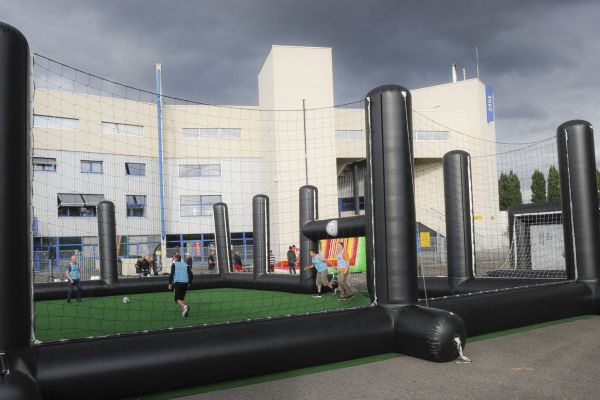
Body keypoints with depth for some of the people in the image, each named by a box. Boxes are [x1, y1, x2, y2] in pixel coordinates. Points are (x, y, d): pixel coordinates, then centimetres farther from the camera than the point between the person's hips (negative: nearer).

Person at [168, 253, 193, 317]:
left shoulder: (174, 265, 3)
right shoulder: (186, 265, 14)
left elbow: (172, 274, -8)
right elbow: (191, 275, 8)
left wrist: (170, 283, 1)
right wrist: (189, 283, 18)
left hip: (177, 283, -4)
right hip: (185, 283, 4)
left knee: (177, 299, -3)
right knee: (182, 298, 16)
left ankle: (184, 306, -30)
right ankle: (184, 311, 3)